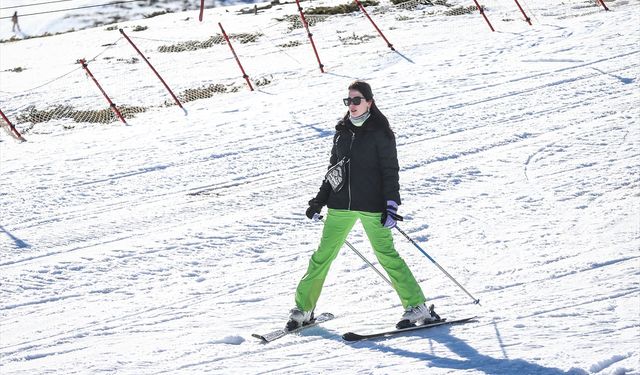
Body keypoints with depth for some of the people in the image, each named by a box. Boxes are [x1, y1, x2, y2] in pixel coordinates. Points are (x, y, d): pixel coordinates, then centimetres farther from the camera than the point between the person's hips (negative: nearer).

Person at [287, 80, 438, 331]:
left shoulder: (380, 132, -4)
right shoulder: (342, 131, 12)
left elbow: (390, 171, -6)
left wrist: (391, 206, -14)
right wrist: (319, 201, 16)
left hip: (371, 205, -5)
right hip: (340, 204, 5)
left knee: (386, 254, -8)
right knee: (323, 254, 4)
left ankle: (418, 308, -4)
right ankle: (303, 308, 12)